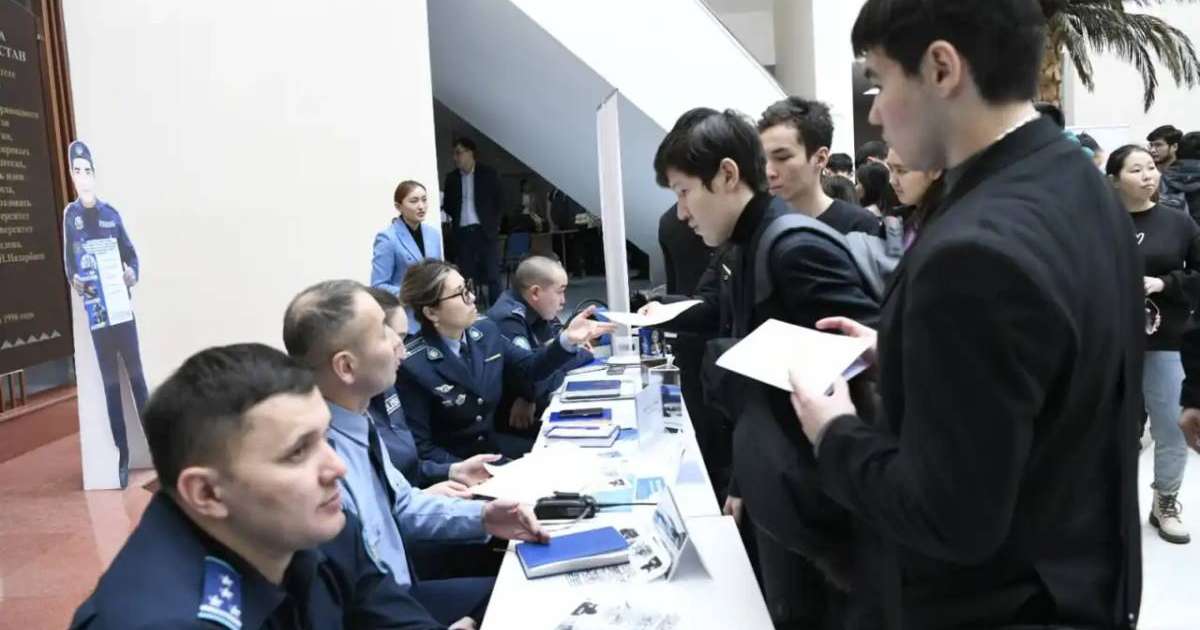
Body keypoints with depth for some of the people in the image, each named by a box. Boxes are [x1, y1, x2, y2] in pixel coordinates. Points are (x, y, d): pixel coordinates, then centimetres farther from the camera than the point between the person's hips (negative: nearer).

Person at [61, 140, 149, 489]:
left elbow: (130, 253, 11)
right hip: (95, 310, 0)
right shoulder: (70, 215, 4)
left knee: (136, 374, 6)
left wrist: (133, 273, -9)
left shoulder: (111, 214, 6)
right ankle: (122, 454, 9)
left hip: (122, 306, 1)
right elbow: (68, 261, 7)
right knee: (110, 382, 4)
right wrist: (74, 281, -13)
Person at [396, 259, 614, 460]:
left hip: (495, 446, 7)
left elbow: (530, 368, 11)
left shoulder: (486, 332, -1)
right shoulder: (413, 365, -20)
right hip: (454, 465, -6)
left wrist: (567, 340, -6)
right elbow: (420, 446, -16)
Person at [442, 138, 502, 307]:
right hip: (462, 232, 3)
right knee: (467, 275, 4)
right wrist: (455, 219, -2)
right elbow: (448, 205, 16)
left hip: (485, 231, -3)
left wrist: (494, 223, -1)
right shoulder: (451, 177, 11)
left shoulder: (489, 174, 2)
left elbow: (500, 201, 5)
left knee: (492, 275, -3)